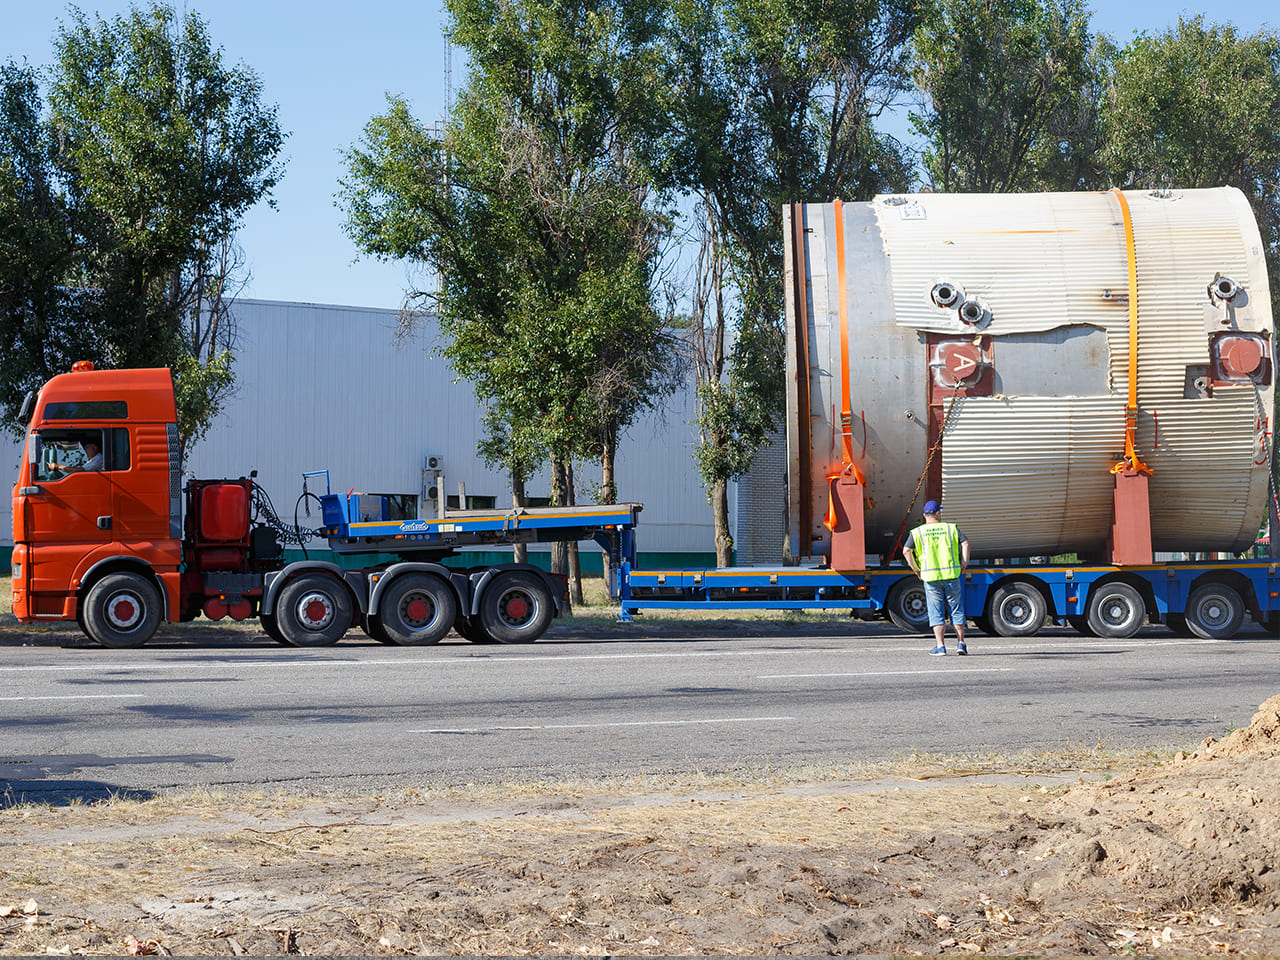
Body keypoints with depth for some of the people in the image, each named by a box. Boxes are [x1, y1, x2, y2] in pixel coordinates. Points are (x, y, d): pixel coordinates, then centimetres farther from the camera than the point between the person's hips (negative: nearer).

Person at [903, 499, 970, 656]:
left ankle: (940, 646, 0)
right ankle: (961, 644, 6)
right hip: (952, 575, 1)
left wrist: (915, 569, 2)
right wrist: (964, 564, 1)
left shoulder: (917, 532, 4)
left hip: (931, 578, 0)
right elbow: (965, 544, -4)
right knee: (956, 611, 9)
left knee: (936, 613, 4)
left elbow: (906, 551, -6)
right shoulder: (951, 528, 6)